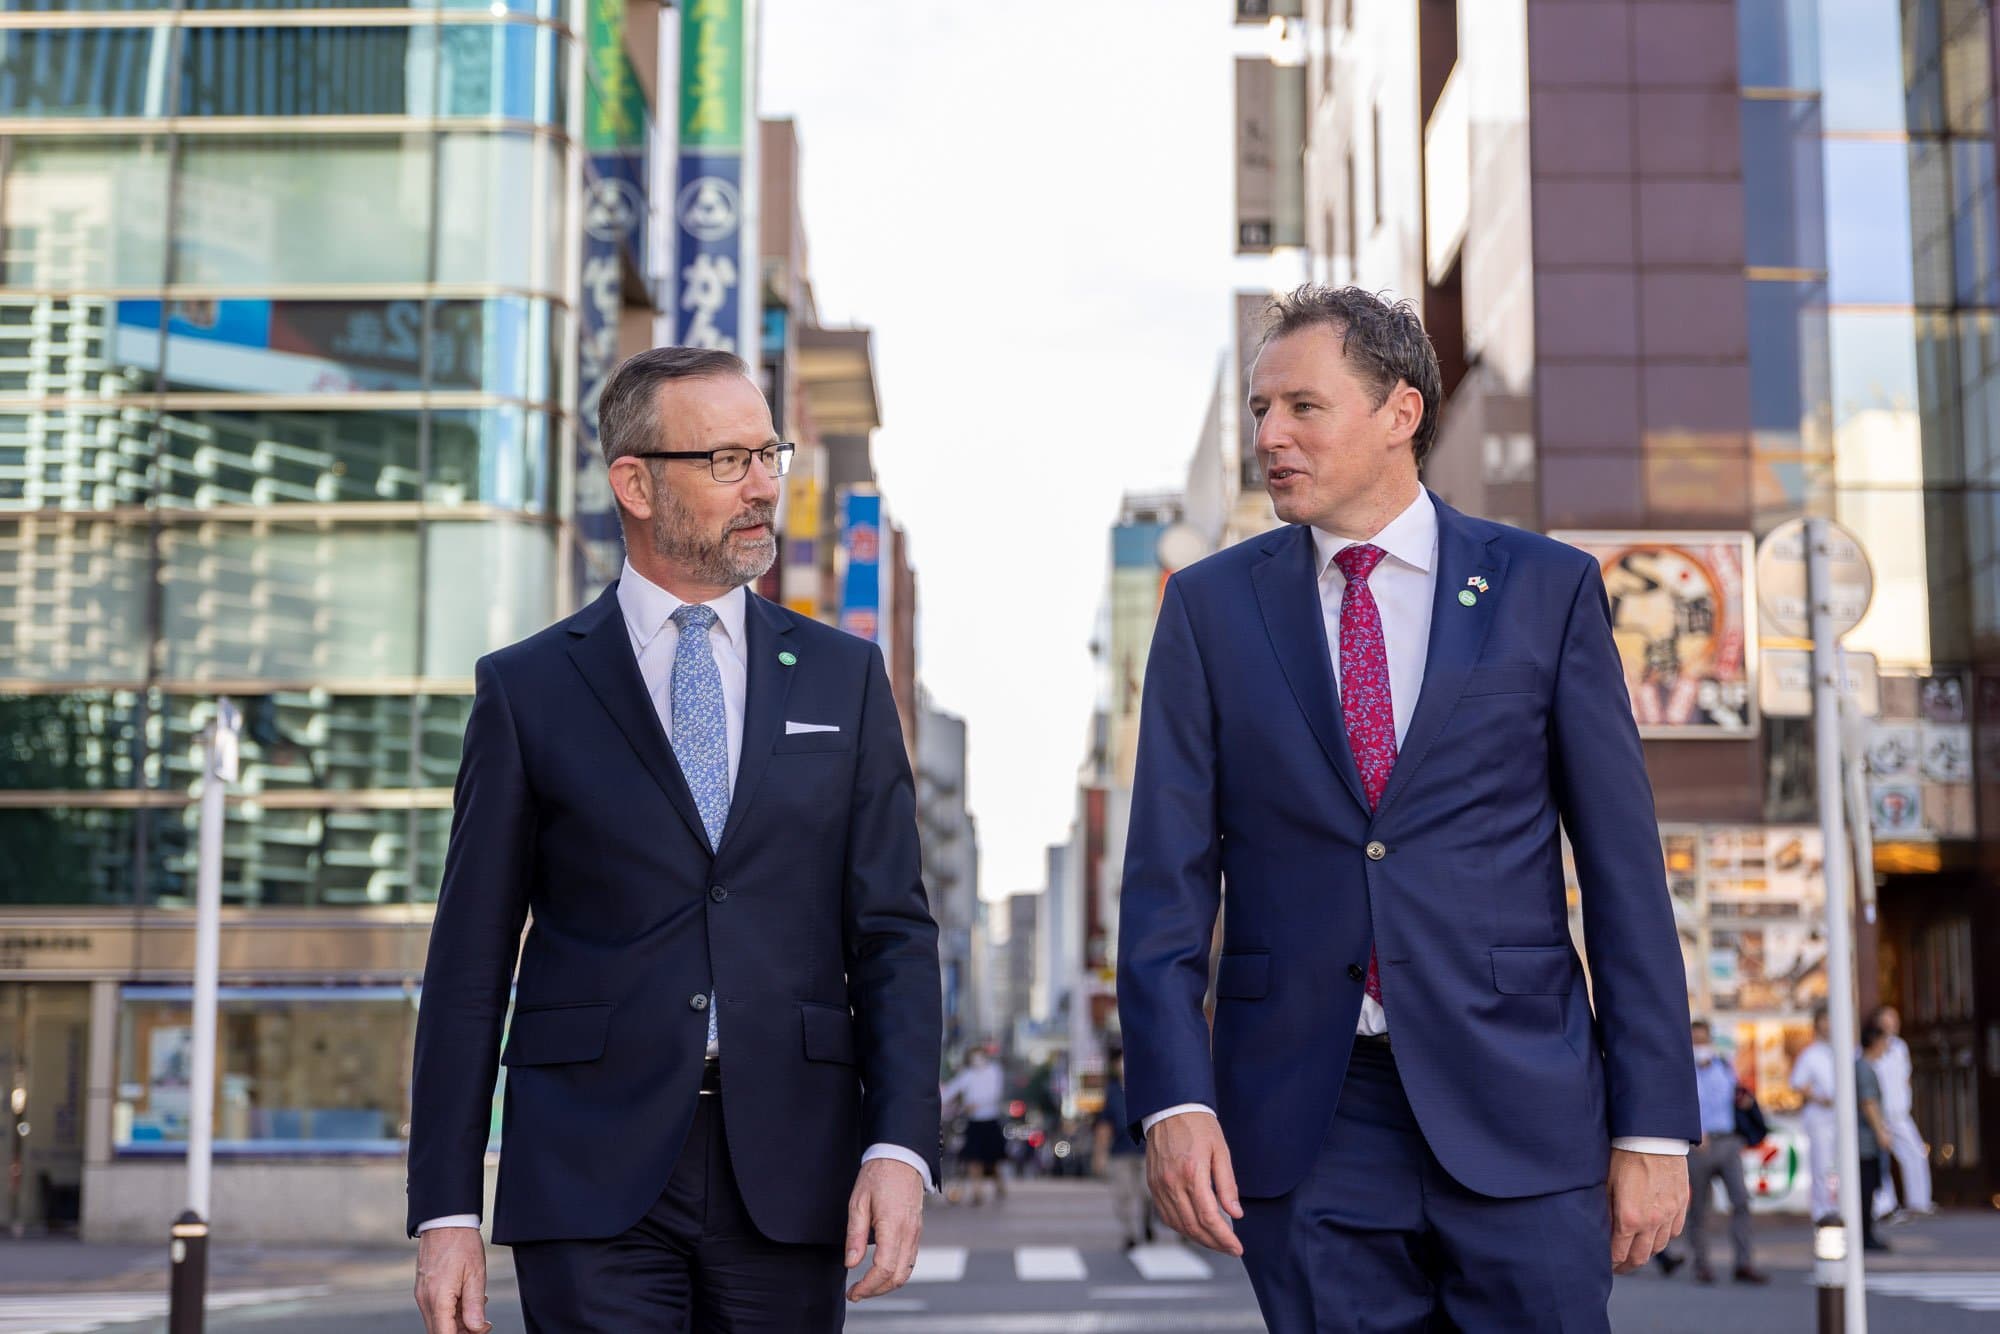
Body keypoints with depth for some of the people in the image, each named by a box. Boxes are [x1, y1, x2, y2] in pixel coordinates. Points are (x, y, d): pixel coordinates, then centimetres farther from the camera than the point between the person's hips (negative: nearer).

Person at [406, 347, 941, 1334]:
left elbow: (893, 932, 6)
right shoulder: (527, 690, 5)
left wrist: (900, 1146, -8)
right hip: (593, 1175, -2)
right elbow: (470, 965, 4)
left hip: (789, 1175, 2)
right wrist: (445, 1213, -2)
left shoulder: (842, 677, 10)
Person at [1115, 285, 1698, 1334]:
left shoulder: (1549, 589, 4)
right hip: (1303, 1125, 1)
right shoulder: (1211, 607, 7)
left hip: (1516, 1110, -1)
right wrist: (1174, 1101, -9)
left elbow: (1625, 868, 2)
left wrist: (1654, 1125, -2)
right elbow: (1166, 881, 3)